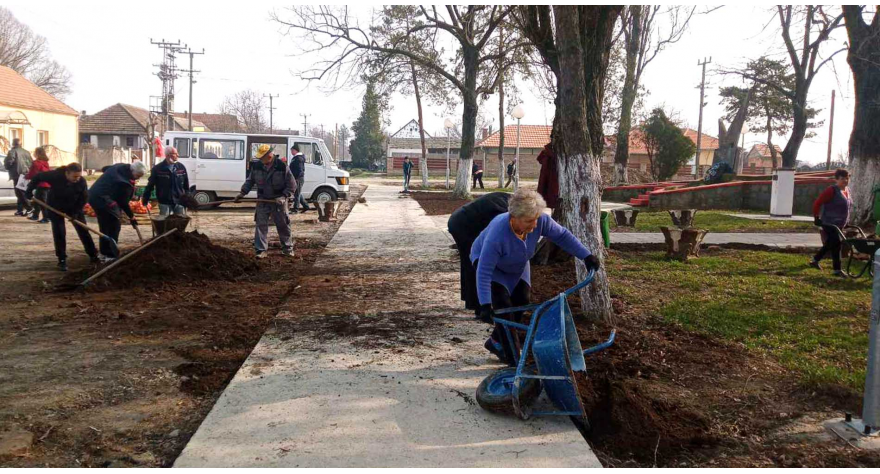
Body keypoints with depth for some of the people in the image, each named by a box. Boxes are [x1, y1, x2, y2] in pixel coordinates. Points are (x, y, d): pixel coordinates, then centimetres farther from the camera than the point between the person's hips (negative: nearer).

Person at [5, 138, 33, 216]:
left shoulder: (12, 152, -6)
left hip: (17, 175, -6)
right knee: (22, 193, 15)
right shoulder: (26, 152, 13)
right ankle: (19, 210, 17)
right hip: (26, 175, 6)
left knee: (20, 193, -5)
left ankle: (29, 208, -17)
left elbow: (8, 163, -12)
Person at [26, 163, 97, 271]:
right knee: (59, 233, -6)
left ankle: (93, 255, 12)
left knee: (83, 231, 2)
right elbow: (37, 177, -13)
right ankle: (62, 260, 1)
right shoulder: (55, 176, -29)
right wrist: (29, 191, -12)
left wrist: (75, 212, -19)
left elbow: (84, 198, -12)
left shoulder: (82, 181, -23)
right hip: (56, 208, -2)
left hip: (74, 208, 2)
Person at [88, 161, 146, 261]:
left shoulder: (120, 166, 4)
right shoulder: (126, 182, -23)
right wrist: (131, 217, -7)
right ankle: (111, 255, -1)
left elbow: (105, 168, 23)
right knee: (114, 227, -3)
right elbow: (123, 202, -16)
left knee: (104, 226, 19)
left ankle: (104, 252, 27)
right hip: (104, 200, -10)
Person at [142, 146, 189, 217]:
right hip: (164, 203, -2)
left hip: (179, 202, 3)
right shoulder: (157, 169, -5)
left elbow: (186, 186, 9)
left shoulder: (181, 167, 3)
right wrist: (145, 199, 2)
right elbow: (150, 185, 0)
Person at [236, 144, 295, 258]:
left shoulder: (282, 167, -14)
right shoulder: (256, 166, -3)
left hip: (278, 201, -2)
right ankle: (261, 250, 1)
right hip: (262, 201, 3)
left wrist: (283, 196, -20)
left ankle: (287, 248, 23)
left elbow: (292, 185, -9)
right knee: (261, 224, -3)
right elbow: (250, 181, 11)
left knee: (283, 225, 7)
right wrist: (242, 193, -1)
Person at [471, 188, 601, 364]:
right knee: (503, 306, -16)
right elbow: (484, 272, -43)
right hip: (488, 259, -6)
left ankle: (495, 342, 18)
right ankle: (512, 356, -5)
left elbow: (562, 236, -14)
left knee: (522, 300, 0)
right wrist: (485, 305, -46)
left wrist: (586, 256, -16)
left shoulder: (540, 220, -31)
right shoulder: (497, 233, -45)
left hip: (517, 267, 6)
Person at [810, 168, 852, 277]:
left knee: (830, 244, 15)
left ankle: (815, 260, 30)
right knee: (836, 244, -9)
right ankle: (837, 270, -4)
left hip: (839, 224, 9)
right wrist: (816, 218, -15)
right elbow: (817, 203, -17)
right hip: (829, 223, -9)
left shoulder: (846, 191, 11)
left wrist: (845, 222, 19)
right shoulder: (832, 190, -16)